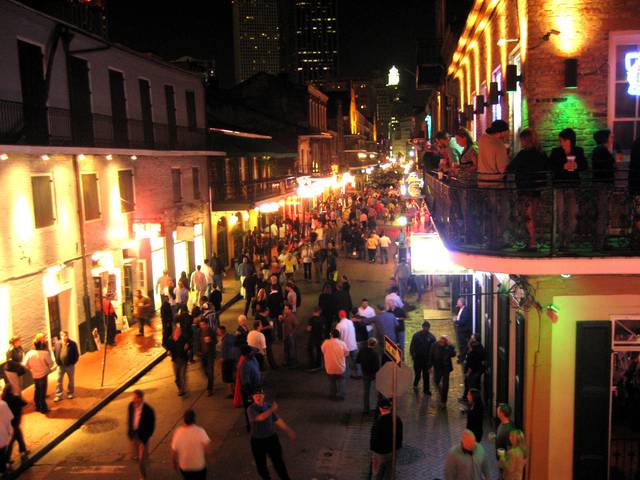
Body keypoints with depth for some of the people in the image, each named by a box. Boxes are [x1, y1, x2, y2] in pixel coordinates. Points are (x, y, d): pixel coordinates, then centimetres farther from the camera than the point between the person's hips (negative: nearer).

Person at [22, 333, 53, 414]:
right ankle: (43, 409, 20)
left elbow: (25, 365, -10)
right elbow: (51, 364, -13)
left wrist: (32, 369, 8)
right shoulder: (45, 353, -23)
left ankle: (38, 406, 35)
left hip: (34, 375, 4)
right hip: (43, 375, -4)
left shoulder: (30, 353, -13)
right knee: (42, 392, 10)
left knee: (37, 390, 24)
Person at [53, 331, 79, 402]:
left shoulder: (72, 344, -12)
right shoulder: (57, 344, -5)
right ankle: (58, 395, 15)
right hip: (61, 365, 2)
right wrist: (57, 361, 3)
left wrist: (73, 362, -10)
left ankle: (70, 393, 30)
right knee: (59, 381, 6)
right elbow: (55, 353, 9)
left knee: (71, 380, 13)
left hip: (70, 365, -1)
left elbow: (76, 354, -6)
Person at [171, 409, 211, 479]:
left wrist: (175, 463, 11)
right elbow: (207, 447, -26)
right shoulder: (200, 431, -22)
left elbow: (174, 452, -5)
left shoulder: (178, 432, -14)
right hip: (199, 466, -3)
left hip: (184, 467, 3)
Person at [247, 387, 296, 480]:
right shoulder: (250, 409, -16)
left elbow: (277, 420, 6)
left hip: (271, 438, 2)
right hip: (258, 441, -2)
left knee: (278, 462, 8)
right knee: (261, 464, 12)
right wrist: (272, 409, -38)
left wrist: (288, 431, 8)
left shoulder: (268, 406, -3)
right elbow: (261, 417, -33)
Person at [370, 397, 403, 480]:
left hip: (380, 452, -5)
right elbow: (400, 436, 2)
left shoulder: (378, 422, -28)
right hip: (393, 451, 5)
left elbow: (374, 438, -20)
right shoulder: (397, 419, -10)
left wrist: (372, 449, -3)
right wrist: (397, 447, 15)